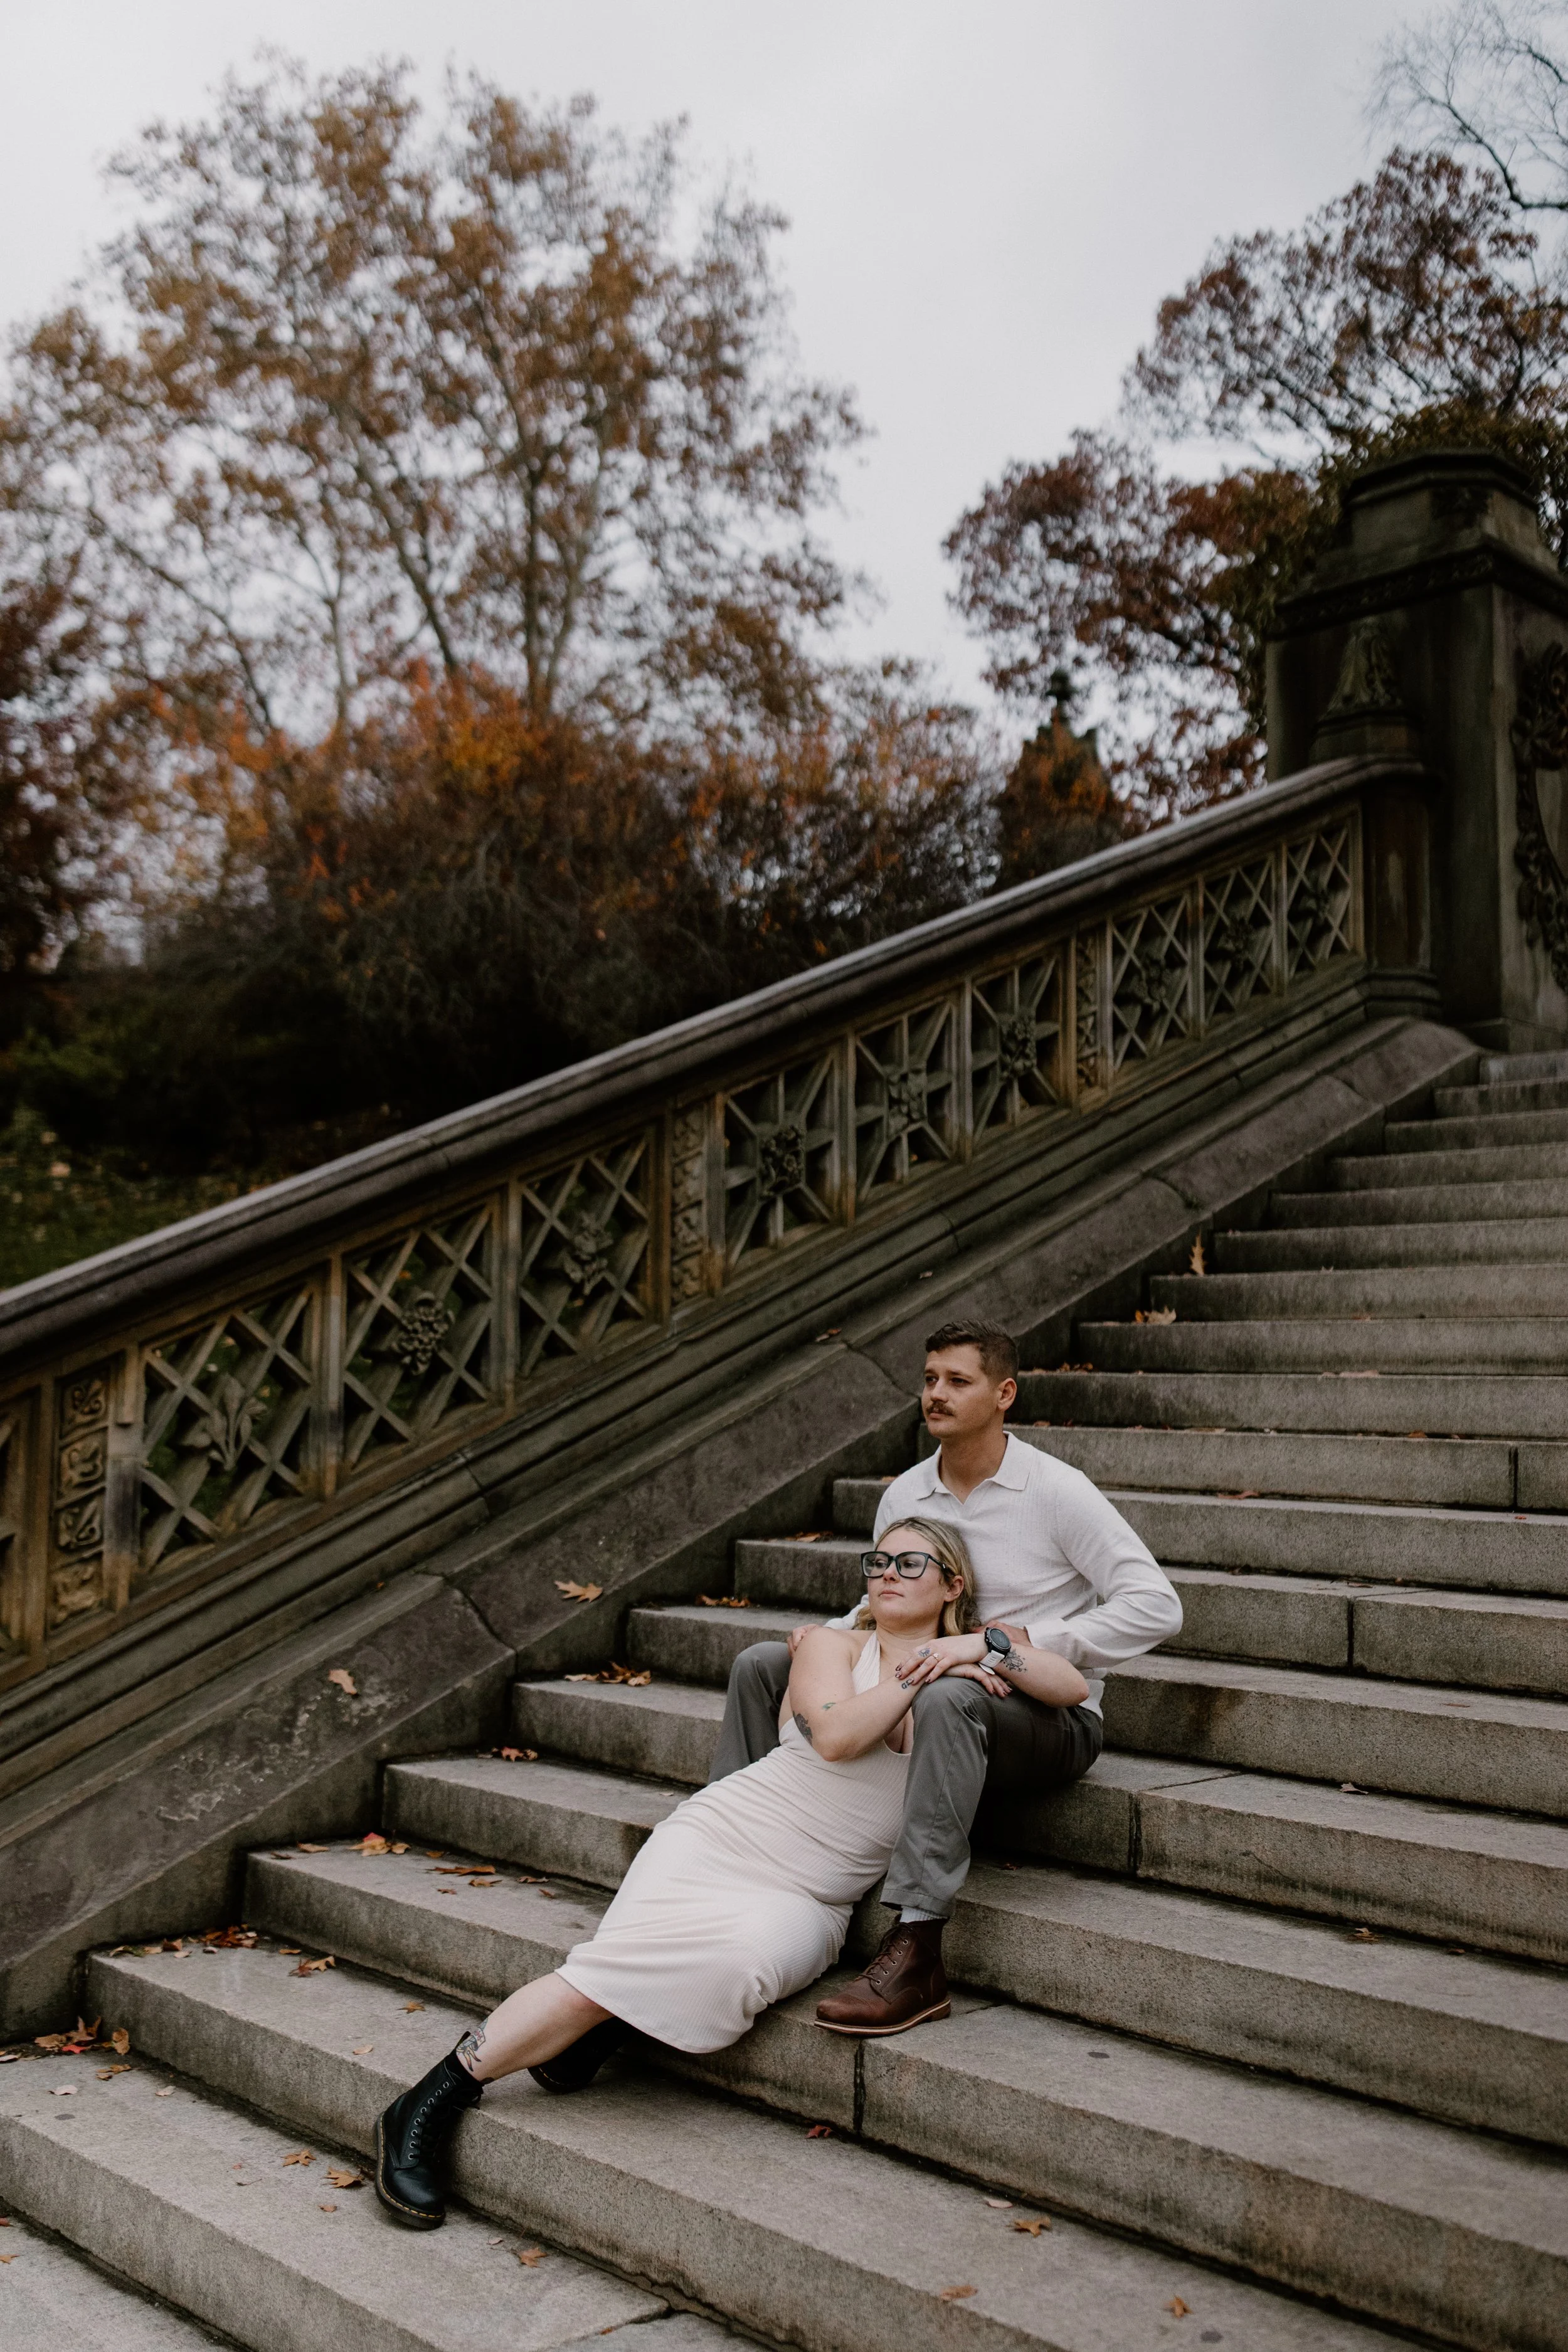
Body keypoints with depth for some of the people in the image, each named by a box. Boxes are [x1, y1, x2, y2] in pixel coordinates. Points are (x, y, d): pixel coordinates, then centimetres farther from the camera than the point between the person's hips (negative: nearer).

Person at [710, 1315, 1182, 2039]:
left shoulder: (1056, 1491, -11)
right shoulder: (902, 1496, 6)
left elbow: (1156, 1607, -19)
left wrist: (999, 1643, -24)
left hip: (1046, 1718, -6)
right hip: (919, 1712, 6)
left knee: (948, 1696, -41)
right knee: (760, 1665, -2)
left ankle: (914, 1954, -40)